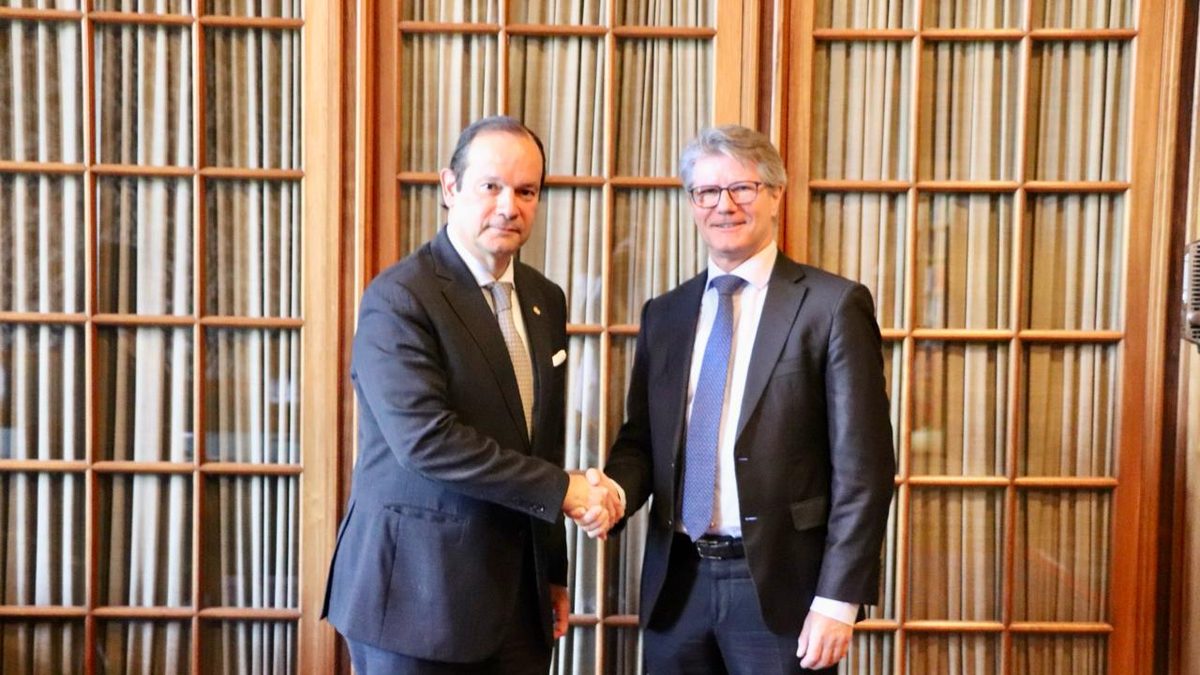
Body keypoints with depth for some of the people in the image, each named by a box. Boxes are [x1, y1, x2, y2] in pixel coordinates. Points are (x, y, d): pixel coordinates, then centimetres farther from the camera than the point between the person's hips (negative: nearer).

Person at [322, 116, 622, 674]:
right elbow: (425, 438, -23)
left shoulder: (544, 300, 9)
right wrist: (563, 490, -19)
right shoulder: (398, 298, -13)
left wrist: (553, 573, 15)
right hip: (419, 591, -6)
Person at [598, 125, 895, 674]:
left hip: (779, 585, -4)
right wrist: (617, 489, -10)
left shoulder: (833, 305, -5)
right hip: (676, 583, 4)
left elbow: (862, 465, -8)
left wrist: (839, 599, -12)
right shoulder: (664, 314, 9)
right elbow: (640, 439, 12)